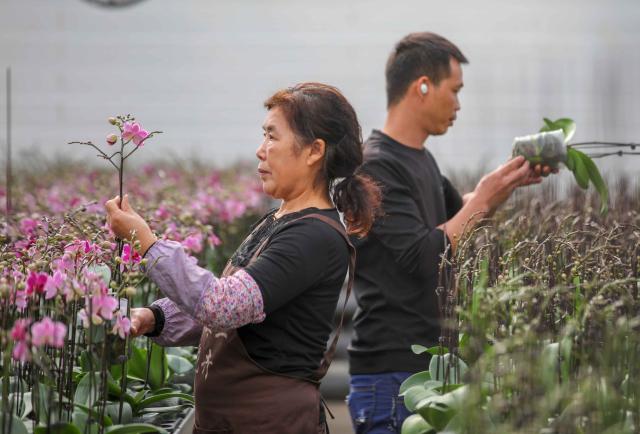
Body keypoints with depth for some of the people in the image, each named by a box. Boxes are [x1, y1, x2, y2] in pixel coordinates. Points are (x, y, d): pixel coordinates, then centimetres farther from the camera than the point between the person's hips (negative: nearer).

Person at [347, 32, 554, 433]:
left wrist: (510, 182, 15)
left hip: (429, 363, 9)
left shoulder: (422, 159, 13)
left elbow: (458, 215, 31)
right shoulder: (377, 167, -16)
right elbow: (423, 258, -22)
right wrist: (483, 199, -12)